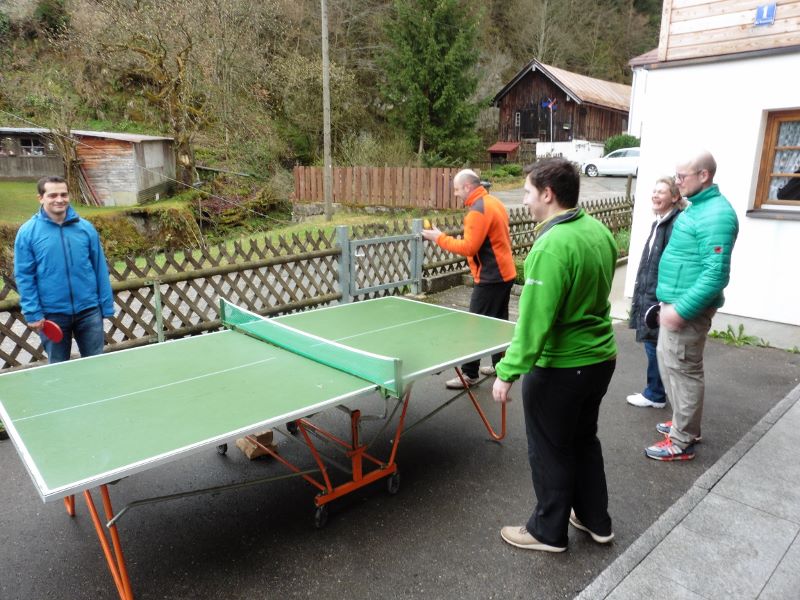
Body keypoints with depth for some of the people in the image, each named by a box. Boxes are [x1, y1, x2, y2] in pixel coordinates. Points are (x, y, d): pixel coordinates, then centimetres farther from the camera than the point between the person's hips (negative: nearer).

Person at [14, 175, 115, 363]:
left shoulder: (85, 227, 2)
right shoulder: (27, 232, -3)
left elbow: (100, 269, 4)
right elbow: (24, 277, -3)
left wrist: (106, 305, 1)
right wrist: (32, 313, -9)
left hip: (88, 310, 1)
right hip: (52, 313, -1)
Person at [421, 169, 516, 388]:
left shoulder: (477, 210, -19)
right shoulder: (494, 202, 12)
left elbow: (468, 248, -23)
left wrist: (440, 238, -15)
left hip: (491, 277, -10)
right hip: (504, 273, 10)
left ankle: (469, 374, 3)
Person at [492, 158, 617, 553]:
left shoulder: (552, 245, -26)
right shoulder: (599, 231, 1)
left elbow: (534, 320, -27)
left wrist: (508, 371, -22)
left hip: (559, 367, -8)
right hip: (600, 357, 9)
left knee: (550, 451, 10)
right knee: (584, 440, 24)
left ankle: (548, 531, 29)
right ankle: (595, 520, 40)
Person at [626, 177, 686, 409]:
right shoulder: (659, 222, 14)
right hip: (649, 293, 10)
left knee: (656, 345, 1)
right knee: (653, 345, 17)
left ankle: (655, 394, 16)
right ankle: (657, 391, 30)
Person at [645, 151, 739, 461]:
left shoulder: (715, 214, -21)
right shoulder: (697, 207, 11)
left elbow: (716, 274, -26)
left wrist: (681, 309, -26)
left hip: (688, 307, -10)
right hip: (675, 301, 10)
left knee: (682, 368, 0)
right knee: (668, 361, 20)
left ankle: (682, 442, 15)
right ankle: (684, 423, 36)